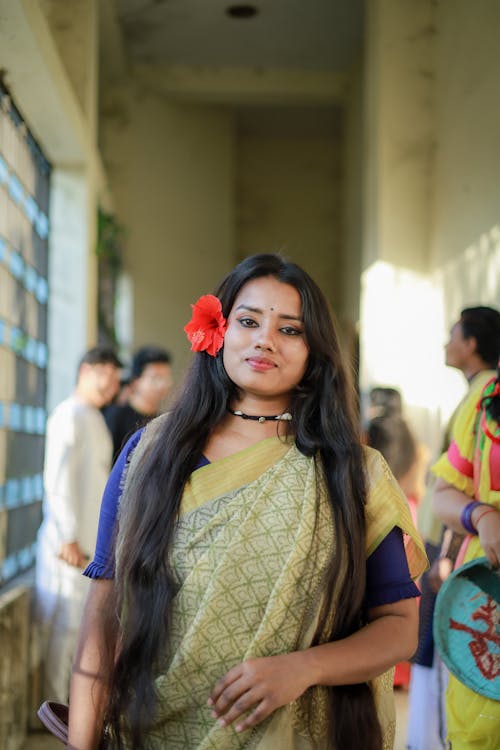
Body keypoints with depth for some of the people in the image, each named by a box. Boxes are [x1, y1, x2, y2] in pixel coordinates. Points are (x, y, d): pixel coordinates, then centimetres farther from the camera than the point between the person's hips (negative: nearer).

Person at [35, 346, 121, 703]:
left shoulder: (95, 419, 16)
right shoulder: (70, 414, -13)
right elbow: (57, 477, -19)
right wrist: (68, 537, -21)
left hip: (91, 540, 9)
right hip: (69, 540, -9)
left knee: (78, 622, 15)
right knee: (64, 623, -3)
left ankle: (66, 698, 26)